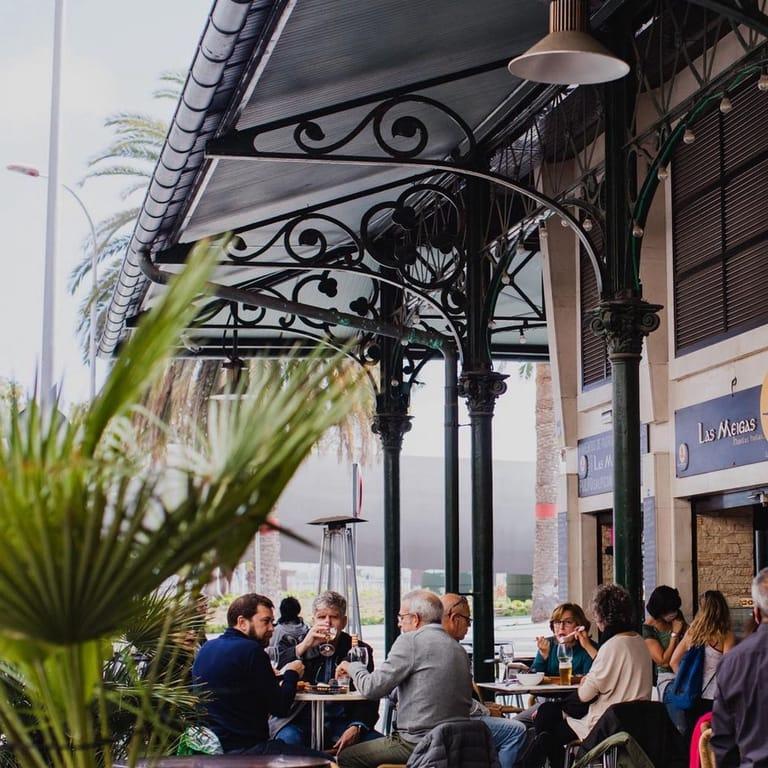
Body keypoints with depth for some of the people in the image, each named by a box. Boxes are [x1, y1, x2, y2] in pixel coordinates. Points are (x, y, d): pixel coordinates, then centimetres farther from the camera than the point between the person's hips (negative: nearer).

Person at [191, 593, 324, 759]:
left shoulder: (207, 648, 11)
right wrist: (292, 675, 8)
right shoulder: (251, 650, -14)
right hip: (243, 749, -10)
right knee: (325, 762, -7)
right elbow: (280, 707, -9)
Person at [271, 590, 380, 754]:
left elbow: (368, 700, 5)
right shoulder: (292, 643, 10)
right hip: (298, 721, -2)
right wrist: (303, 647, -15)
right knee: (288, 739, -34)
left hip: (341, 723, 2)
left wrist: (356, 727, -15)